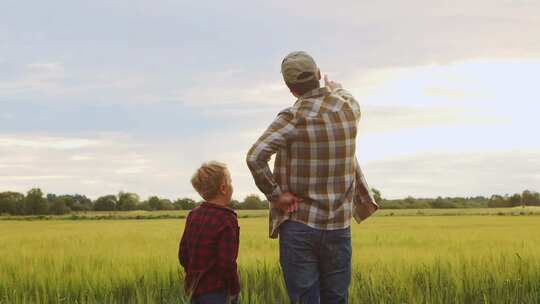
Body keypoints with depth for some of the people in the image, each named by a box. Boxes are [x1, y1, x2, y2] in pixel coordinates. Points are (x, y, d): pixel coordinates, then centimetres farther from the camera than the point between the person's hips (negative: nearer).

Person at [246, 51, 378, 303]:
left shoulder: (292, 118, -12)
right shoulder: (347, 108, 1)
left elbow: (255, 157, -24)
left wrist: (274, 194, -12)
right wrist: (336, 88, 49)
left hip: (299, 225, -3)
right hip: (338, 226, 3)